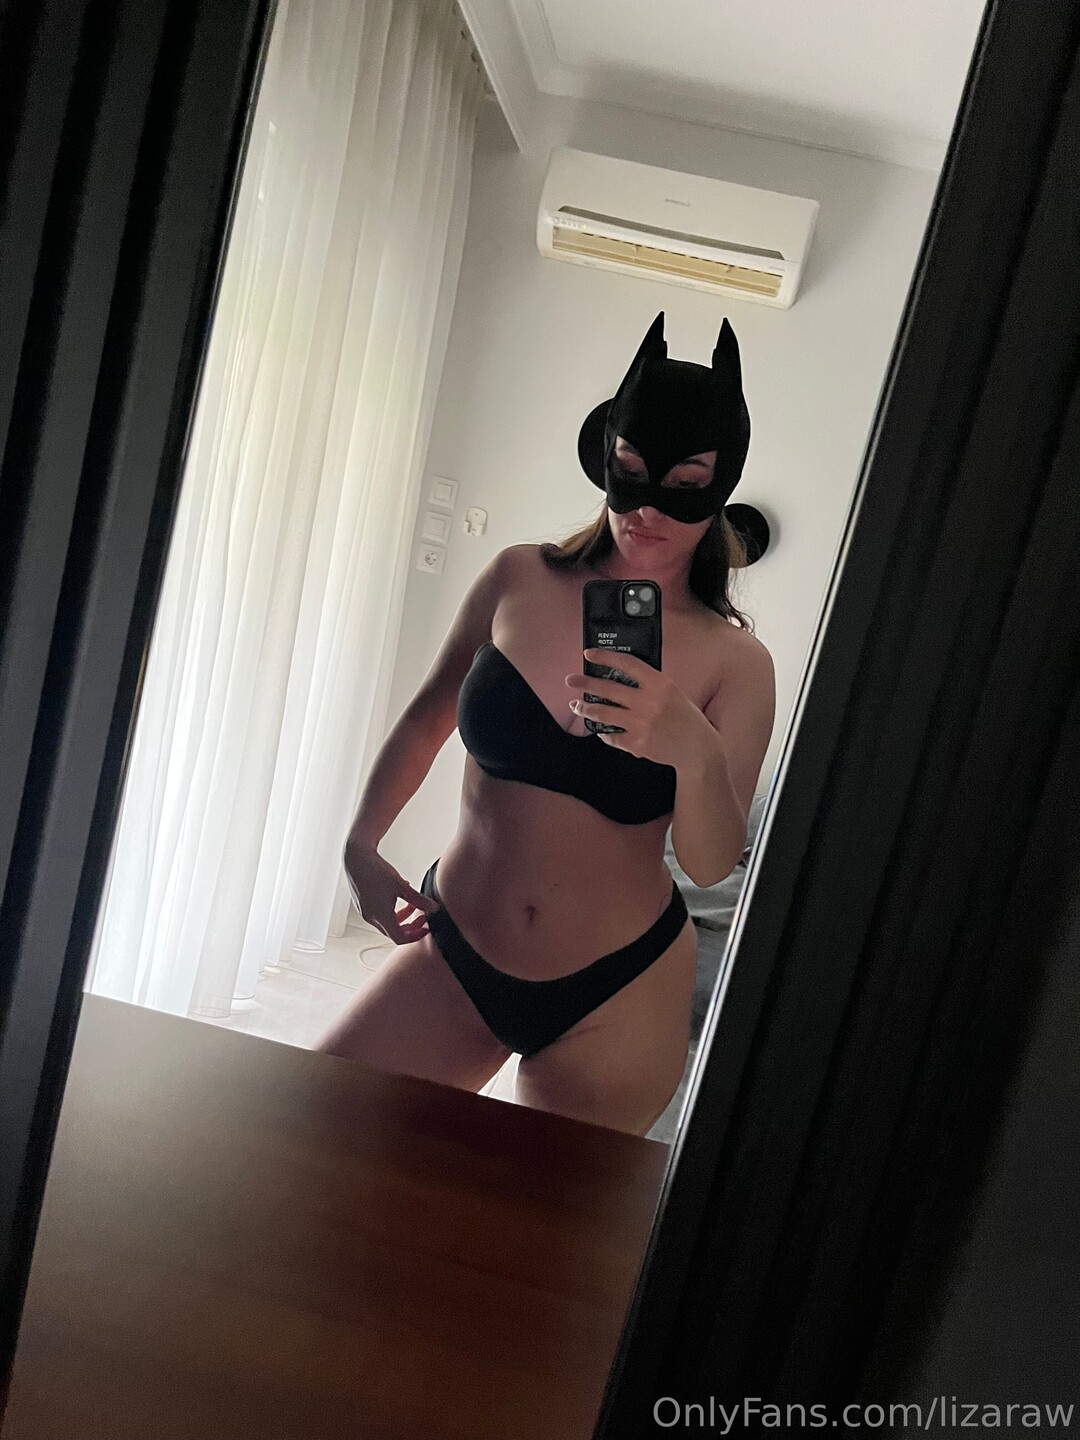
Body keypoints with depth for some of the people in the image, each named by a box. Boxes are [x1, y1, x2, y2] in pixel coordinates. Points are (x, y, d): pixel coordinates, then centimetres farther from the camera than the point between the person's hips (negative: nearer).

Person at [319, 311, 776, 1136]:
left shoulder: (735, 663, -11)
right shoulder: (520, 581, -7)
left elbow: (713, 865, -16)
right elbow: (429, 716, 7)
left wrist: (695, 749, -34)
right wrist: (361, 844, -1)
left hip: (615, 998, -1)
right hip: (455, 953, 2)